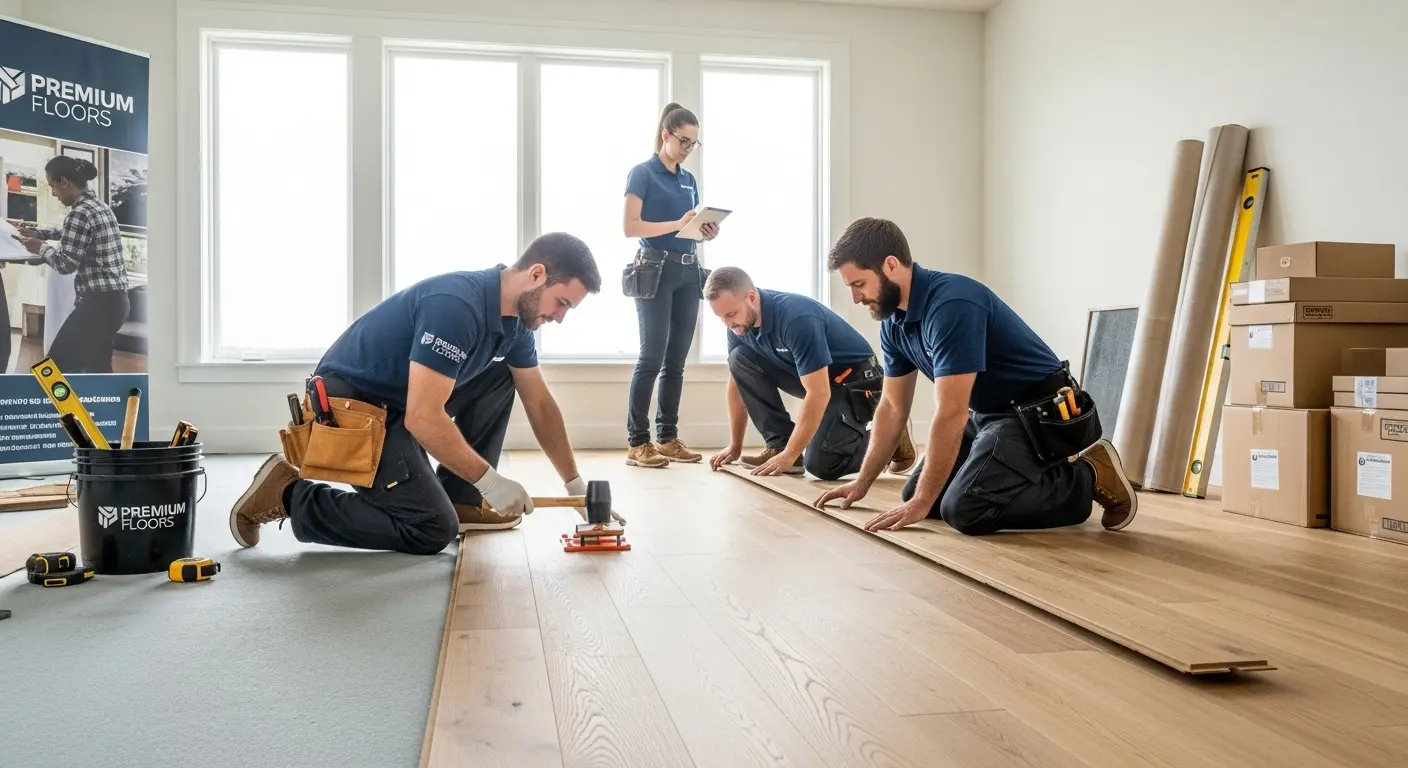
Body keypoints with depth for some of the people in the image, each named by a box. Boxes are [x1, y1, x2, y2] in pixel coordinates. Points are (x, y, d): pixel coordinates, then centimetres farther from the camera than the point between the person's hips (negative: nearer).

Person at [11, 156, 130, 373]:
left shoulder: (80, 213, -15)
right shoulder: (99, 206, 16)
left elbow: (66, 263, -14)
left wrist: (40, 248, 3)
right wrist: (39, 233, 31)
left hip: (99, 302, -10)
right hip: (116, 299, 10)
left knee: (57, 366, -3)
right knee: (97, 368, 17)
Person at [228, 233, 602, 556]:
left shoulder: (515, 318, 0)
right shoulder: (457, 305, -29)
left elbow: (540, 404, 9)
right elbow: (423, 418, -32)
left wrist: (574, 483, 5)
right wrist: (490, 481, -24)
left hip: (400, 401, 9)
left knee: (500, 377, 4)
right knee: (434, 529, -13)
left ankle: (459, 499, 8)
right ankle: (288, 494, -2)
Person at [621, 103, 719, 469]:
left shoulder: (689, 179, 17)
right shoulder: (643, 173, -3)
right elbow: (631, 227, -11)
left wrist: (707, 232, -1)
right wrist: (677, 224, -19)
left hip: (688, 271, 7)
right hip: (655, 269, -7)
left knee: (676, 360, 7)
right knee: (652, 357, -9)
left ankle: (668, 437, 12)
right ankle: (637, 443, -4)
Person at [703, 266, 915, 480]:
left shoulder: (796, 317, -33)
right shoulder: (740, 323, -9)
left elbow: (819, 394, -33)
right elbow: (739, 380, 3)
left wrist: (788, 456, -30)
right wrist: (734, 446, 2)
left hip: (854, 380, -8)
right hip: (811, 376, 8)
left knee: (821, 463, -23)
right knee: (740, 359, -10)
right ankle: (779, 445, -6)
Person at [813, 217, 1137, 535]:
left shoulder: (951, 304, -29)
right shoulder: (893, 322, -1)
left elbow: (951, 414, -30)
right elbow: (892, 407, 10)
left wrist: (921, 504, -25)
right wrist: (862, 482, 8)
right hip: (986, 414, 9)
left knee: (964, 509, -25)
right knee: (913, 493, 6)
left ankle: (1088, 478, -6)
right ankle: (1029, 472, 17)